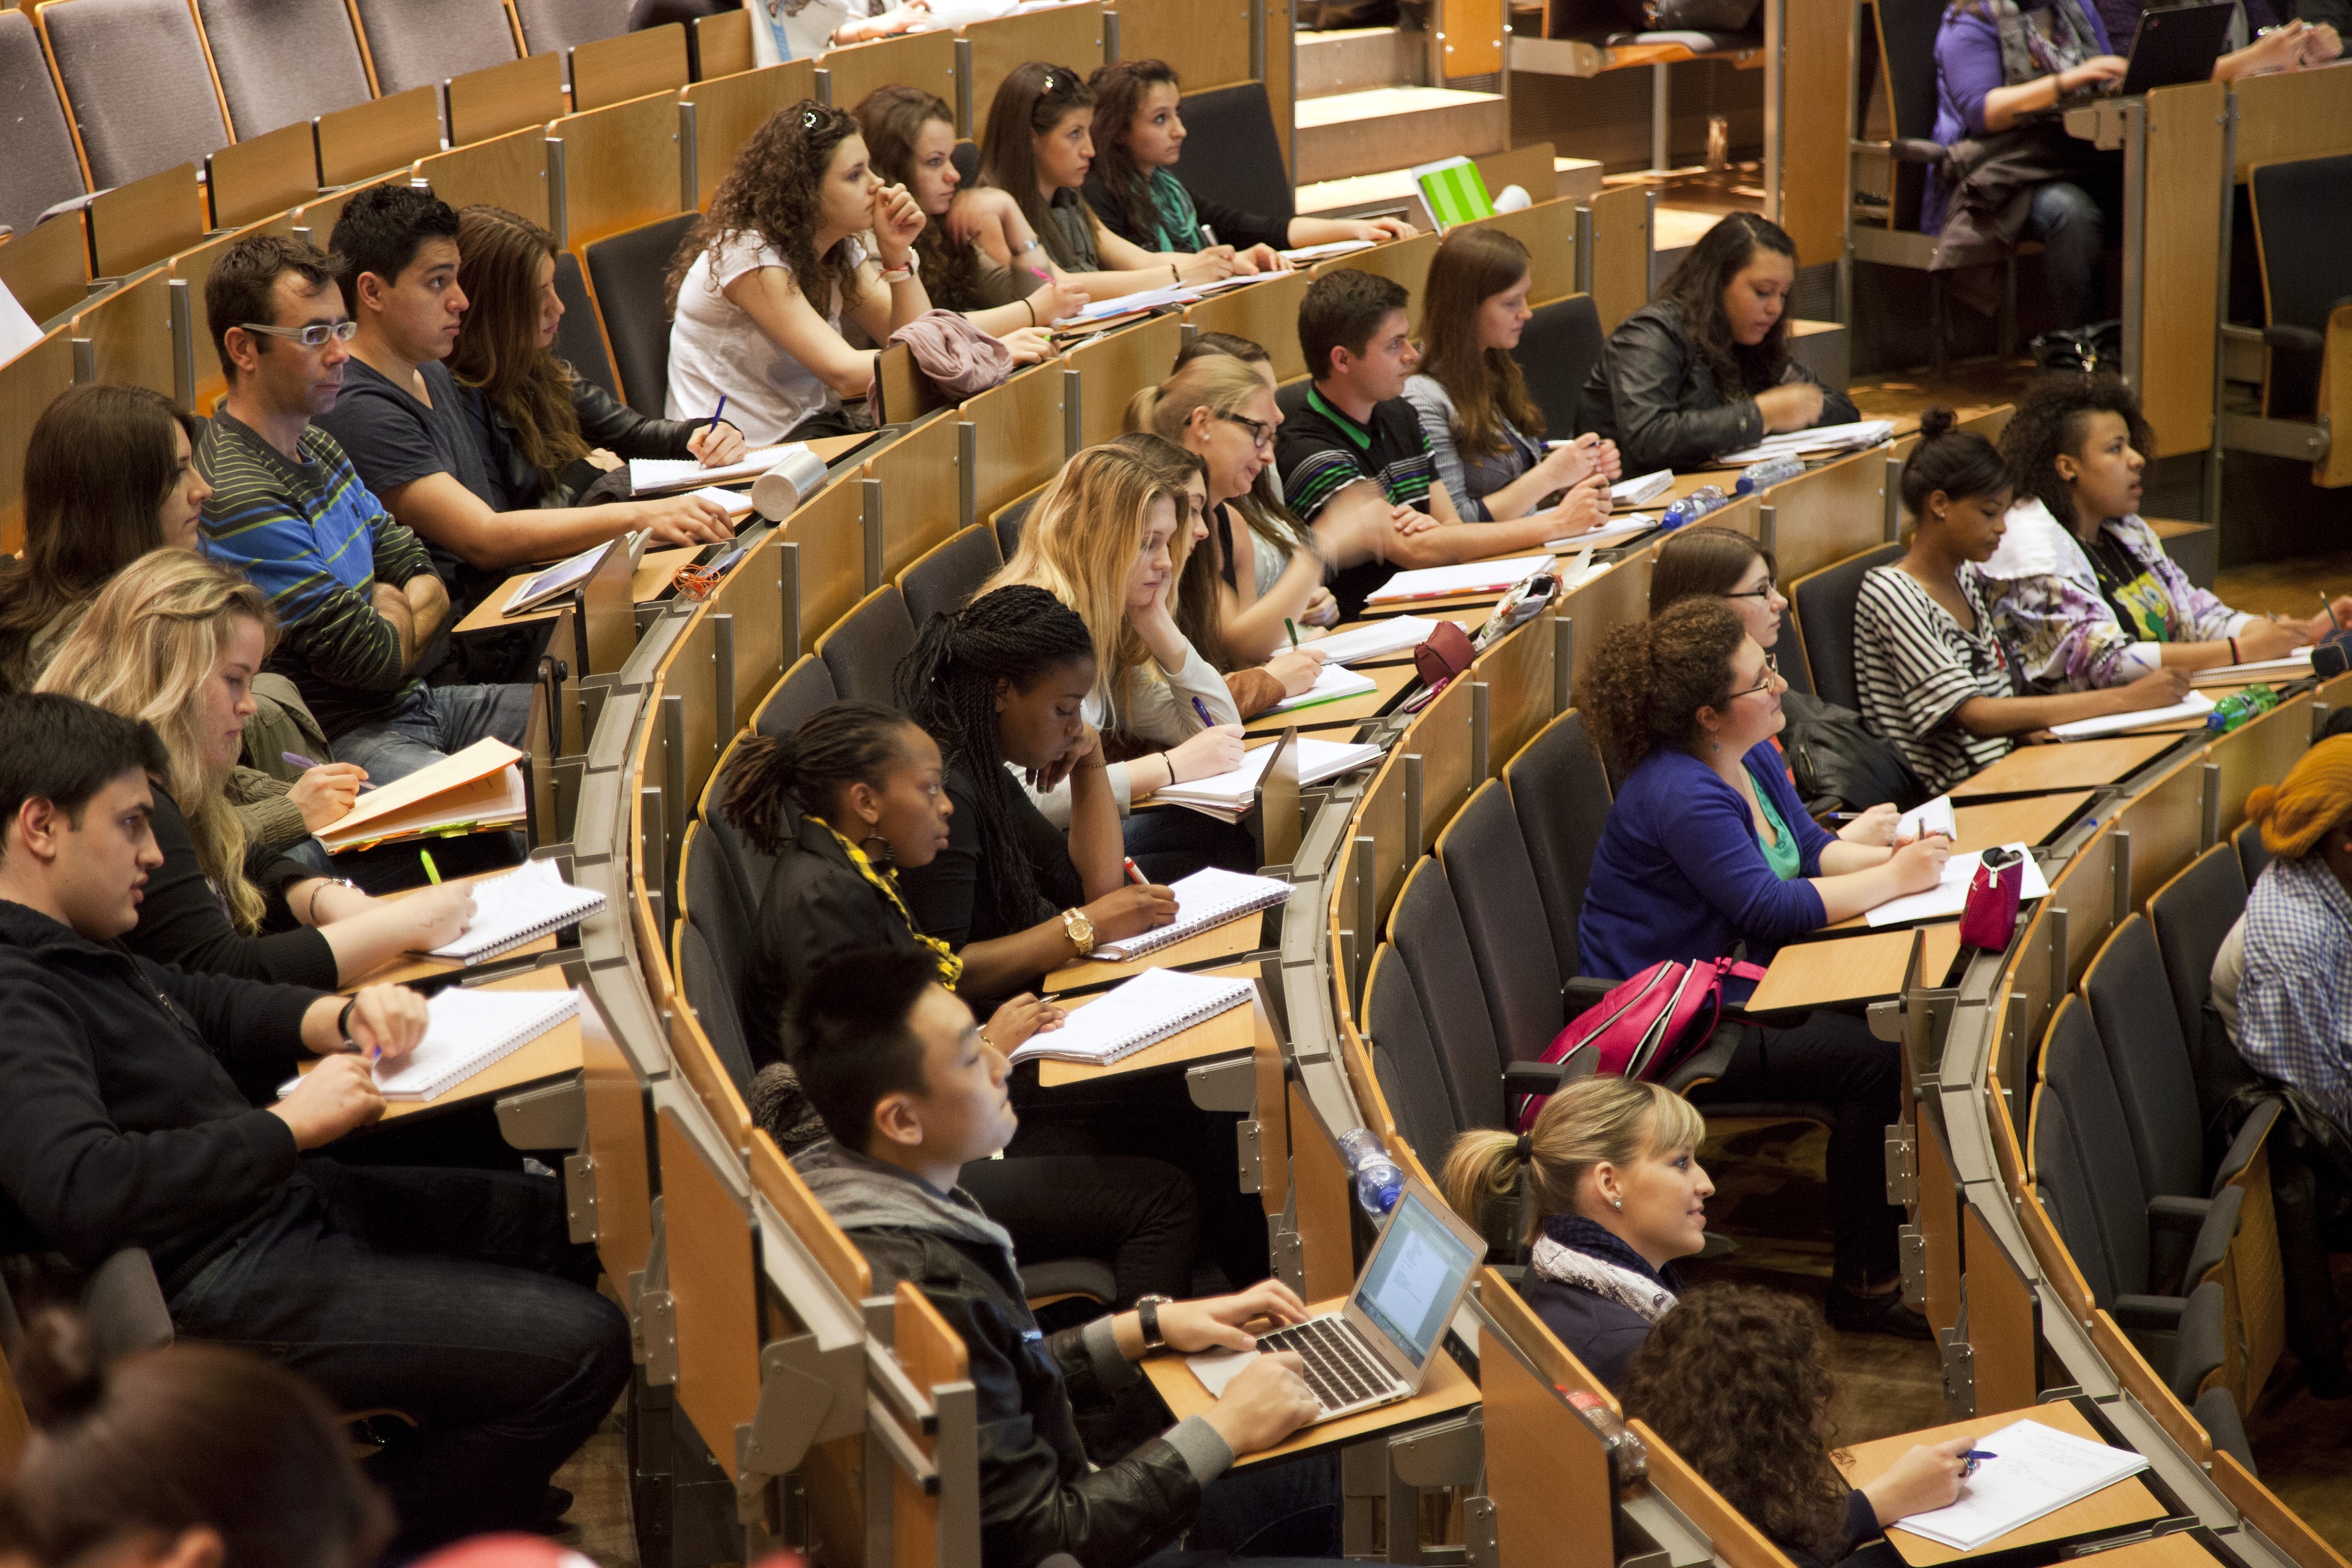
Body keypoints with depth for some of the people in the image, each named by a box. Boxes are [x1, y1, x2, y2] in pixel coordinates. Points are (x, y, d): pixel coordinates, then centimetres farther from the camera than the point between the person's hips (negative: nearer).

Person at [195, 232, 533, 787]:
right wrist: (398, 612, 5)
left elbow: (424, 578, 16)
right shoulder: (242, 501, -21)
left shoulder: (314, 446, 13)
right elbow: (377, 658, -17)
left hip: (410, 705, 10)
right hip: (343, 737, -10)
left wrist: (393, 612, -6)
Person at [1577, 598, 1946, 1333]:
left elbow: (1809, 848, 15)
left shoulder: (1752, 755, 8)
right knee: (1874, 1059, -22)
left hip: (1737, 986, 9)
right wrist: (1894, 879, -20)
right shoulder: (1681, 796, -23)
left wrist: (1890, 855, -5)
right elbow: (1771, 909, -26)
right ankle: (1865, 1285, -13)